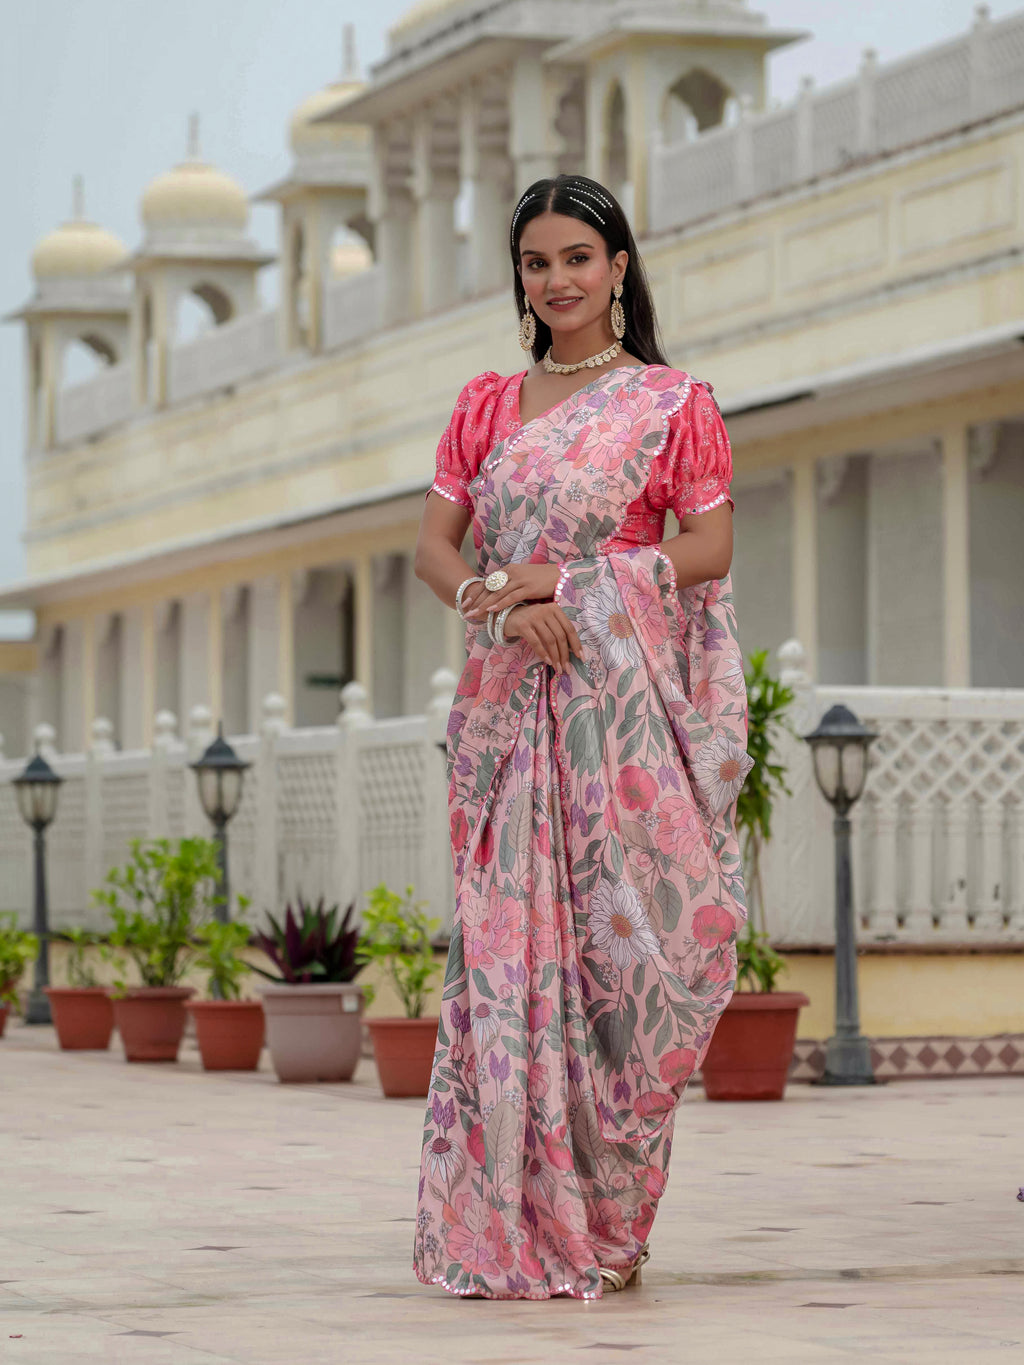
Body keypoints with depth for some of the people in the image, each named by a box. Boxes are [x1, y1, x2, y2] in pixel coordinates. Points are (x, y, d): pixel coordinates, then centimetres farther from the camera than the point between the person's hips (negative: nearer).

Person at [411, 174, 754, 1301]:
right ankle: (513, 1223, -1)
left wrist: (569, 578, -12)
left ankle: (604, 1223, 1)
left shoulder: (673, 404, 5)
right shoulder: (485, 406, 15)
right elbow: (433, 545, 9)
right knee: (509, 937, -4)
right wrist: (498, 602, -13)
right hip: (510, 699, 3)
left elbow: (710, 547, -3)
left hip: (624, 699, -3)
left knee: (618, 934, -7)